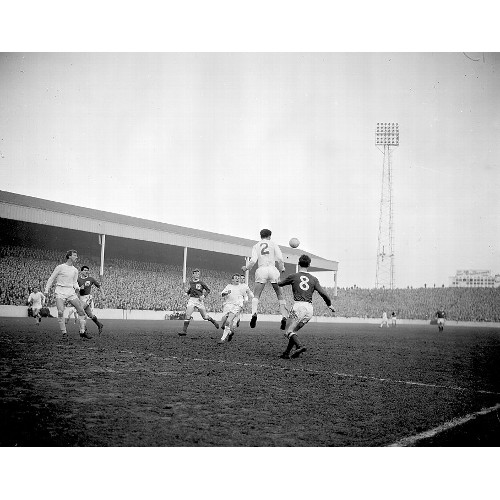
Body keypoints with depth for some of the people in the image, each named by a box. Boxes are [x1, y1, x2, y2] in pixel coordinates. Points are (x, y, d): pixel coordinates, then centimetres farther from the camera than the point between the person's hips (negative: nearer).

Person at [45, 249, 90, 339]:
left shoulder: (75, 270, 13)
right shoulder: (60, 267, -2)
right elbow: (51, 279, 3)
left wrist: (77, 288, -1)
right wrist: (46, 290, -1)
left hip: (71, 292, 5)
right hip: (60, 292, -5)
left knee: (81, 310, -4)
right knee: (60, 312, -18)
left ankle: (82, 332, 4)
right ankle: (64, 333, -7)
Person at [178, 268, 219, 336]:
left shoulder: (201, 282, -5)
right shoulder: (191, 282, 7)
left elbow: (208, 290, 4)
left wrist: (203, 296, -10)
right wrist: (187, 292, 5)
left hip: (199, 300, -3)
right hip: (192, 299, 3)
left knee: (205, 316, 4)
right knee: (187, 314, -12)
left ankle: (213, 321, 34)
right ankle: (184, 330, -8)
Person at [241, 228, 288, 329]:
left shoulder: (256, 246, 13)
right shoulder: (273, 244, 12)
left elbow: (253, 261, 0)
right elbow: (280, 259, 1)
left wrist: (246, 268, 17)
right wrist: (282, 268, 18)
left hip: (261, 270, 0)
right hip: (272, 269, 0)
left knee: (256, 296, 3)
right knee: (280, 295, 7)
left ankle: (254, 313, -23)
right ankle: (284, 317, -7)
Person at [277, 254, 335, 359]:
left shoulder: (293, 277, 6)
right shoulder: (314, 279, 11)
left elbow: (280, 284, 21)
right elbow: (323, 293, 3)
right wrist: (329, 304, 19)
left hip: (298, 306, -4)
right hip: (310, 308, 5)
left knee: (289, 332, -1)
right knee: (293, 331, 19)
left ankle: (299, 346, -27)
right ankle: (286, 353, 14)